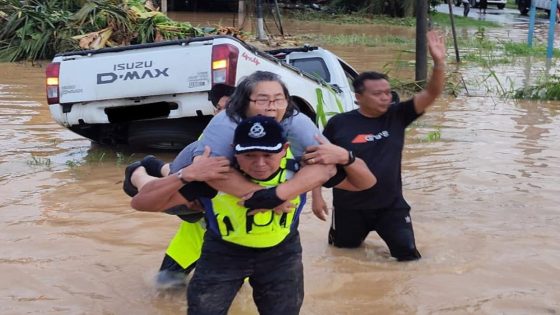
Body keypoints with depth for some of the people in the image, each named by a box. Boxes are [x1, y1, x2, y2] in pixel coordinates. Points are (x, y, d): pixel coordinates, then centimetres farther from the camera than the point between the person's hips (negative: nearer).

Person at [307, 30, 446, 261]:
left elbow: (431, 94, -15)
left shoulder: (397, 116, -6)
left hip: (391, 205, 1)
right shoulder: (339, 124, -11)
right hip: (349, 207, -1)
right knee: (345, 248, 18)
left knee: (408, 254, -3)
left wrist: (439, 62, -30)